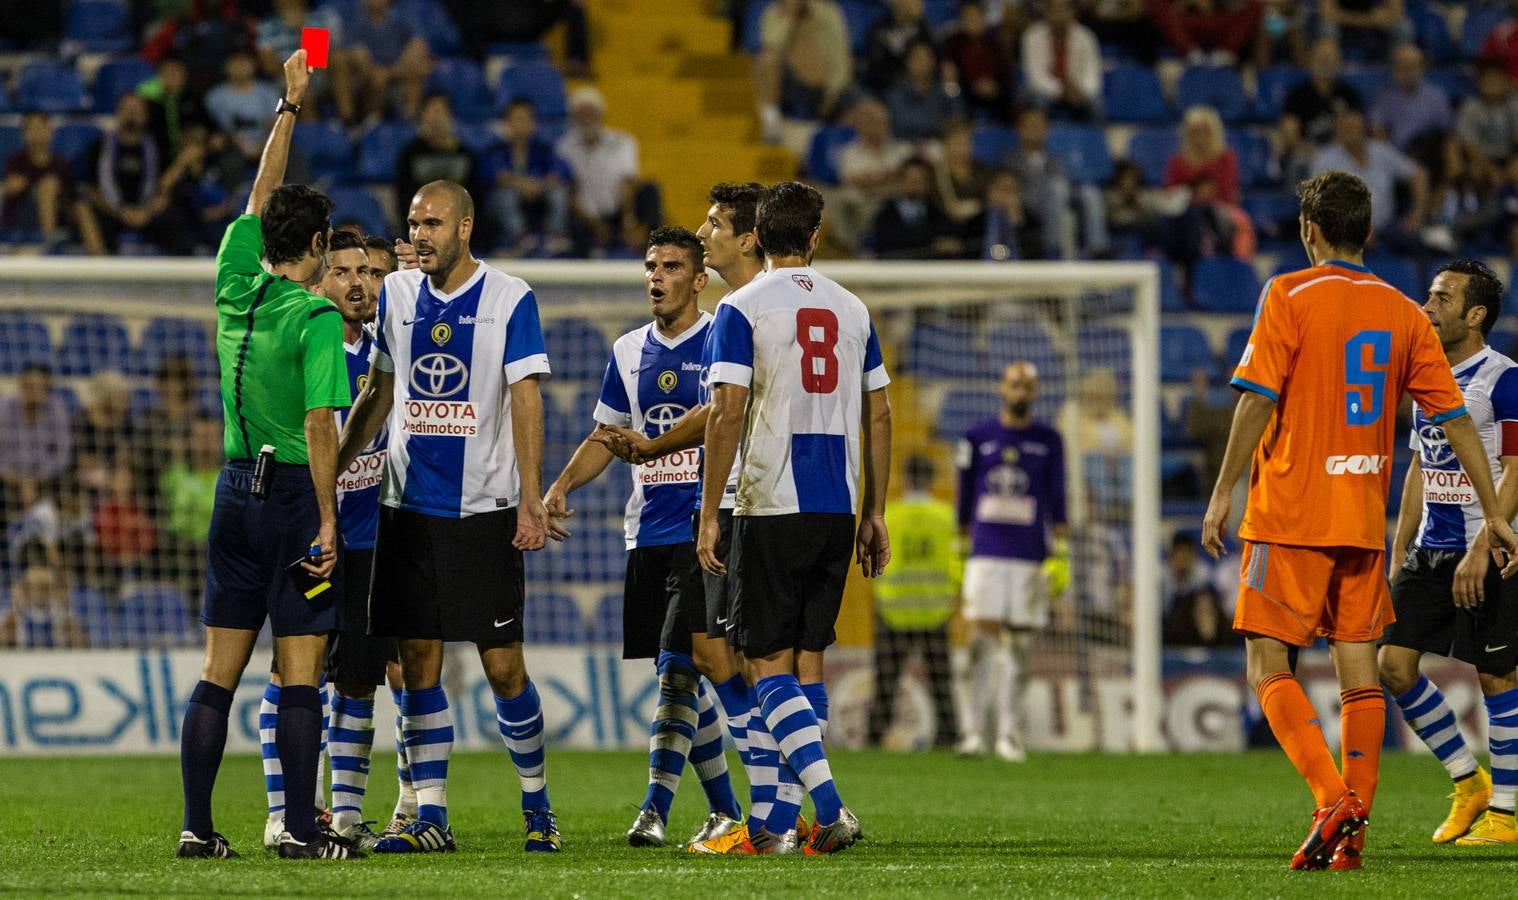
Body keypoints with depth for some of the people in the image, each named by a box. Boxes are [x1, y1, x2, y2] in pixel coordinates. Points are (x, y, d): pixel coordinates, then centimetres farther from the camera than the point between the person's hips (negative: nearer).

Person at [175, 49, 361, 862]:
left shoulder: (235, 289, 5)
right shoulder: (315, 317, -12)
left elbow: (259, 200, 19)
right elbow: (319, 428, -16)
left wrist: (289, 106, 25)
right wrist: (327, 521, -12)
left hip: (236, 490, 6)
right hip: (293, 492, -6)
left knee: (218, 672, 7)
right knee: (300, 673, -3)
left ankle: (197, 826, 6)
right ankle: (300, 830, -4)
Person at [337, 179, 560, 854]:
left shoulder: (510, 299, -4)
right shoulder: (396, 294, 9)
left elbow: (525, 400, -8)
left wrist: (530, 499, -14)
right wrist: (331, 470, 16)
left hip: (484, 512, -4)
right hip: (407, 509, 4)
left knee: (503, 665, -3)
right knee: (417, 662, 1)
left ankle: (536, 804, 14)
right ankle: (431, 817, 5)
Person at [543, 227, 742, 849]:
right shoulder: (629, 351, 14)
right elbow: (607, 436, 22)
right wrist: (562, 484, 5)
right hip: (647, 535, 6)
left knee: (677, 670, -14)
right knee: (681, 680, 8)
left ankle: (655, 810, -17)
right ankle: (725, 810, 18)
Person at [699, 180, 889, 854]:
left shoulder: (743, 308, -5)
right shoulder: (852, 309, 11)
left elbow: (726, 414, -12)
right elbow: (878, 416, 13)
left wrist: (709, 515, -8)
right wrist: (873, 514, 19)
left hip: (772, 510, -5)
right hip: (838, 508, 5)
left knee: (769, 662, -3)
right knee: (807, 658, 11)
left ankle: (829, 805, -18)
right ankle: (780, 821, 12)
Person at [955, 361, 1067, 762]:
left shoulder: (1048, 441, 7)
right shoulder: (978, 437, 7)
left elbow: (1056, 500, 8)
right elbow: (965, 497, 11)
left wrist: (1061, 551, 2)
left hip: (1028, 557, 0)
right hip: (986, 554, 0)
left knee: (1017, 645, 2)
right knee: (982, 639, -9)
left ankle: (1009, 732, 9)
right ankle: (973, 730, -9)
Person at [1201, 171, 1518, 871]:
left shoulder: (1288, 296, -5)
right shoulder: (1402, 313, 9)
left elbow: (1257, 400, -12)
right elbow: (1455, 419, 7)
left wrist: (1223, 492, -8)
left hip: (1291, 519, -5)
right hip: (1365, 521, 5)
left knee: (1269, 667, -2)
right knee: (1359, 672, 6)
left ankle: (1332, 798, -20)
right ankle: (1351, 831, 1)